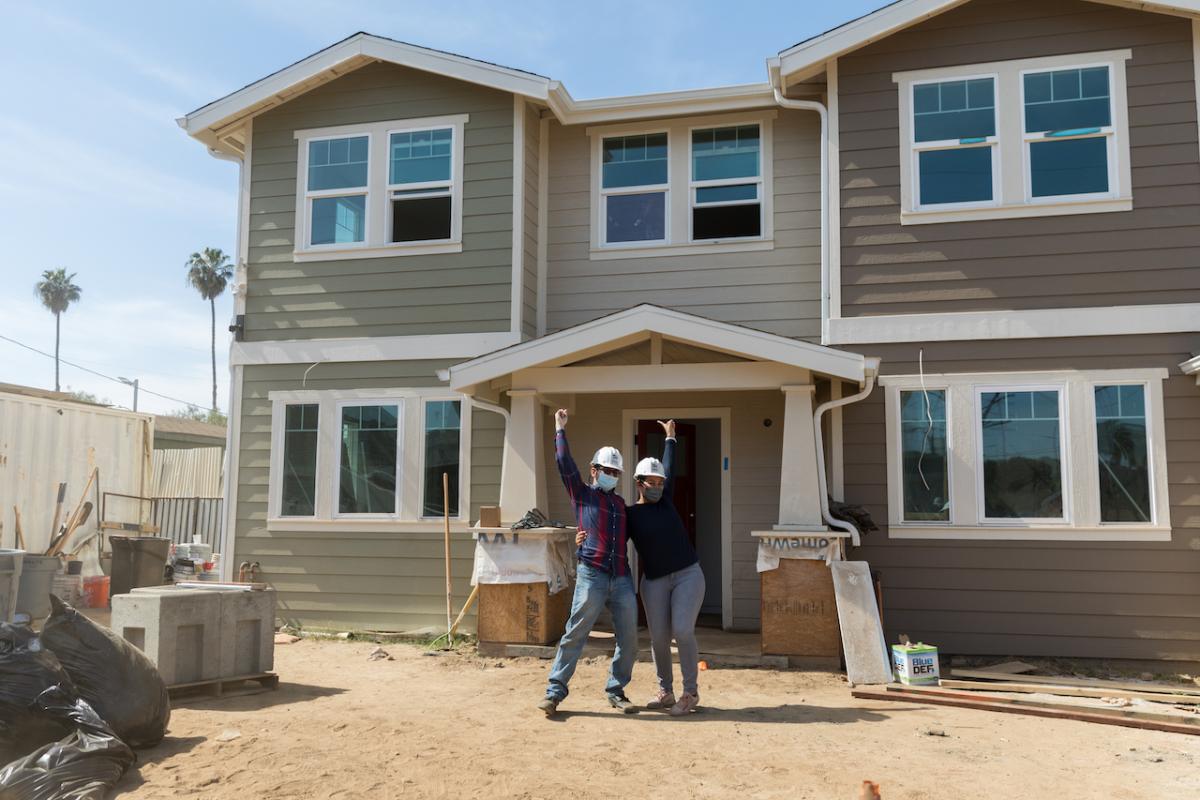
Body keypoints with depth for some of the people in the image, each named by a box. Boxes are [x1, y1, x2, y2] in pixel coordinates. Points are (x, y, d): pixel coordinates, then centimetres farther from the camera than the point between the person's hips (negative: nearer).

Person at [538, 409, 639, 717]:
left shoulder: (620, 502, 23)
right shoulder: (582, 494, 10)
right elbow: (565, 464, 0)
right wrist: (560, 429, 1)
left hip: (622, 578, 5)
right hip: (592, 575, -5)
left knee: (628, 639, 4)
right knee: (575, 634, -6)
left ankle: (616, 691, 18)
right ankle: (555, 692, 1)